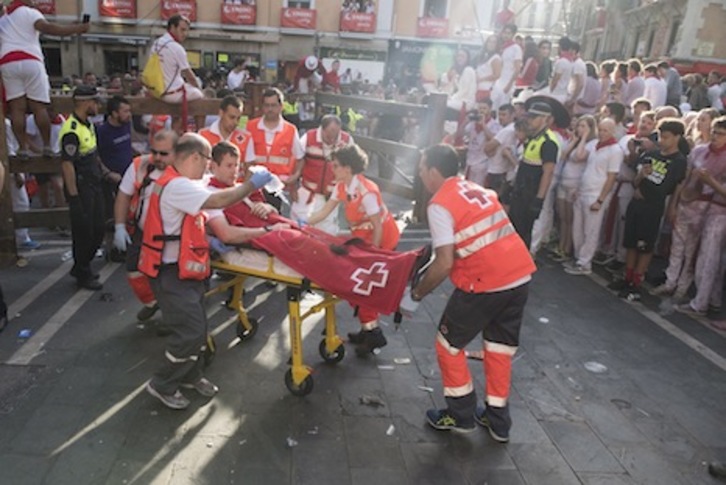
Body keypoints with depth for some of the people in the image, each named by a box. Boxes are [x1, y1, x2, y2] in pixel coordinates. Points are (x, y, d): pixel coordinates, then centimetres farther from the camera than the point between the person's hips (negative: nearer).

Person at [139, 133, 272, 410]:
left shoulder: (181, 184, 12)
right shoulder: (176, 186, -23)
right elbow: (218, 201, -31)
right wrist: (252, 184, -19)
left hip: (186, 270, 10)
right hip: (172, 274, -10)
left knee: (197, 327, 17)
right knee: (190, 331, -7)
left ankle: (191, 376, 35)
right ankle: (162, 385, 11)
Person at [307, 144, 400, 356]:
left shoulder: (367, 192, -28)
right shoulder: (341, 187, -4)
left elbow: (378, 228, -23)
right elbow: (323, 212, 0)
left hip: (383, 240, -8)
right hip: (363, 239, 8)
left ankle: (372, 332, 9)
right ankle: (369, 329, 22)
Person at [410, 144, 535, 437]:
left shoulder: (440, 204, -9)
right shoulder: (477, 189, 15)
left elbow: (445, 263, -15)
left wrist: (418, 292, -1)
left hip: (485, 283, -8)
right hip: (521, 274, 8)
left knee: (449, 343, 13)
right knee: (500, 346, 20)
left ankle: (461, 415, 24)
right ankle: (498, 420, 31)